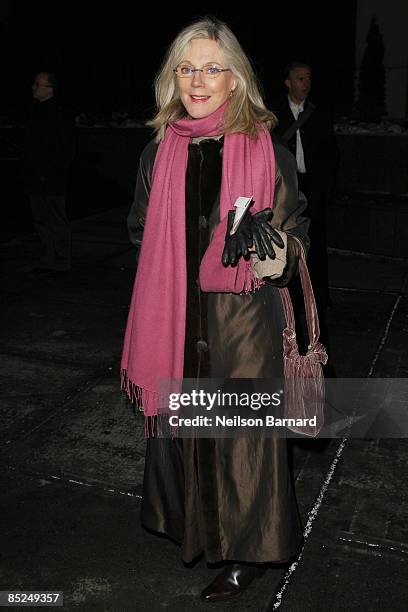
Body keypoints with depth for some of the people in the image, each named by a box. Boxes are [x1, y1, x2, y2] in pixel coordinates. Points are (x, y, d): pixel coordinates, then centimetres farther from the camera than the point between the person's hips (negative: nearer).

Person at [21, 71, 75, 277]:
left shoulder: (59, 116, -12)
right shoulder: (37, 112, 14)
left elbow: (65, 151, -16)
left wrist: (48, 174, -18)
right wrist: (28, 174, 13)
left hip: (52, 182, -9)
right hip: (36, 181, 9)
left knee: (57, 222, 0)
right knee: (41, 221, 14)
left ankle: (62, 264, 9)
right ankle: (48, 260, 25)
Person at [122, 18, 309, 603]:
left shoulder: (268, 152, -5)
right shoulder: (158, 154, 5)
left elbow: (297, 241, -1)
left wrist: (268, 245, -20)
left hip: (245, 320, -3)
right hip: (176, 319, 4)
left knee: (243, 430, 6)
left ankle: (247, 551, 29)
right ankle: (192, 522, 41)